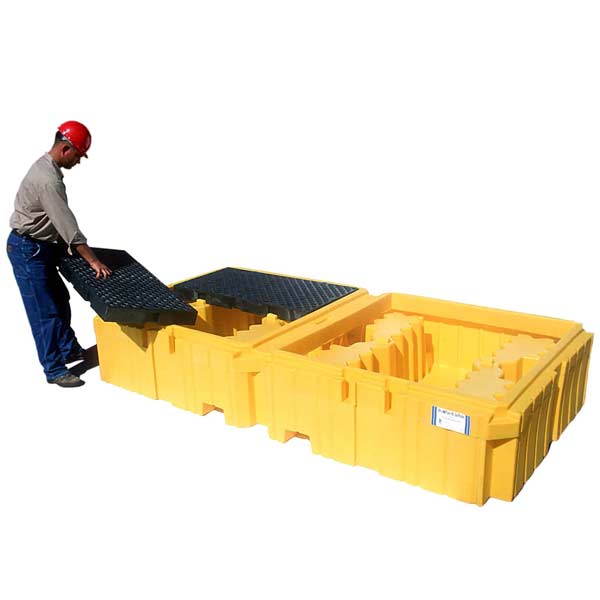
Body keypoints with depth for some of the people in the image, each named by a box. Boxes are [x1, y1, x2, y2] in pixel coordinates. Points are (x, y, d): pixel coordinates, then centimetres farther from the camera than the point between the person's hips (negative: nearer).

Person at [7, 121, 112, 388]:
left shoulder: (46, 167, 8)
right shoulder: (48, 180, -25)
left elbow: (59, 221, 13)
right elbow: (68, 225, -27)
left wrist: (66, 247, 15)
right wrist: (93, 260, -23)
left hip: (41, 247, 10)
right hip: (27, 250, -10)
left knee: (59, 298, 18)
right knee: (45, 311, -4)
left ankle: (69, 350, 33)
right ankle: (54, 370, 5)